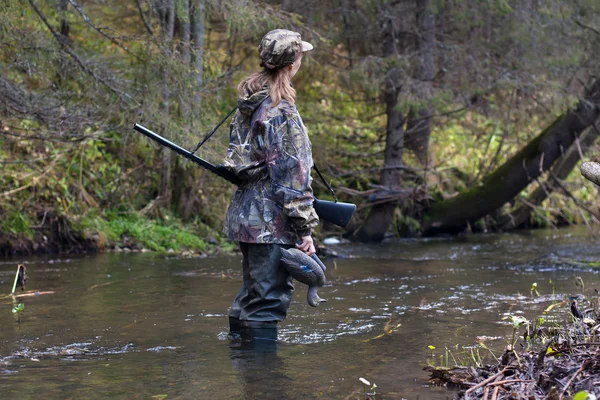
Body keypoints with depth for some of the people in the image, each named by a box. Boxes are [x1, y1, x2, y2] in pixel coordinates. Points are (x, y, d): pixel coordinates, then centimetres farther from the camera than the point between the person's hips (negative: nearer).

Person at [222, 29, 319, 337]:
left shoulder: (248, 103, 11)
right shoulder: (281, 111, -17)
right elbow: (292, 174, -18)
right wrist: (305, 228, -15)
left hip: (246, 214, 10)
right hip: (271, 221, -10)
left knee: (252, 294, 19)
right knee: (269, 299, -6)